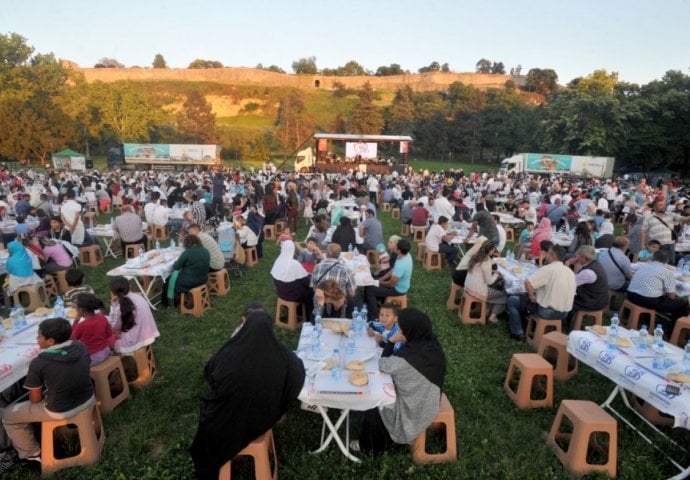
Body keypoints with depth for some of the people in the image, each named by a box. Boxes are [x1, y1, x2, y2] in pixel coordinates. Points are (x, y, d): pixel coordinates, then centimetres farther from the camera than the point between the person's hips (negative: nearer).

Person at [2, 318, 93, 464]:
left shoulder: (39, 362, -22)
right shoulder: (81, 347, -8)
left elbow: (35, 400, -10)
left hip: (60, 411, -5)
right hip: (88, 399, 6)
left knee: (8, 415, 18)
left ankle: (32, 454, 31)